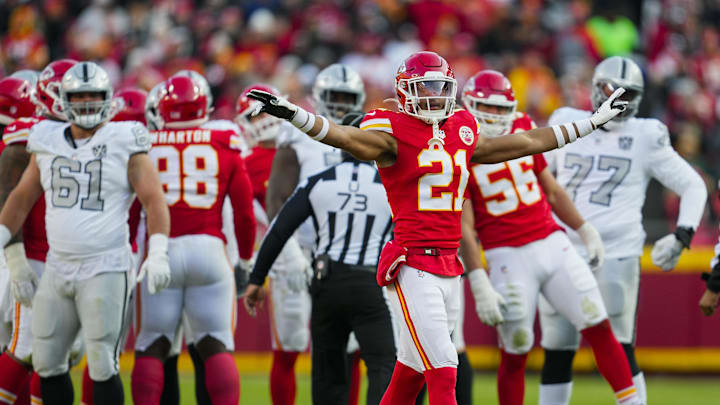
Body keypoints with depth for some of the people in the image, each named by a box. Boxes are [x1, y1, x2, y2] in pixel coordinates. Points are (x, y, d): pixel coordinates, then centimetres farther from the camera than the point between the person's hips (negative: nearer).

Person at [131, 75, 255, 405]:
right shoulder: (224, 146, 7)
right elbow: (244, 213, 9)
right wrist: (246, 258, 23)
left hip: (162, 251, 0)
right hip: (209, 250, 0)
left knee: (151, 348, 8)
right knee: (216, 347, 5)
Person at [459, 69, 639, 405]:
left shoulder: (523, 129, 9)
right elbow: (465, 227, -10)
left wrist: (585, 230, 21)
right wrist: (478, 283, -16)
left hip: (554, 245, 5)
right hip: (509, 258, -5)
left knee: (599, 328, 0)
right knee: (514, 353, 0)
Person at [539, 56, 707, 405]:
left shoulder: (645, 138, 2)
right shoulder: (566, 126, 11)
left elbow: (693, 186, 6)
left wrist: (682, 236, -7)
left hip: (616, 254, -3)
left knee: (620, 354, -7)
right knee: (556, 353, 6)